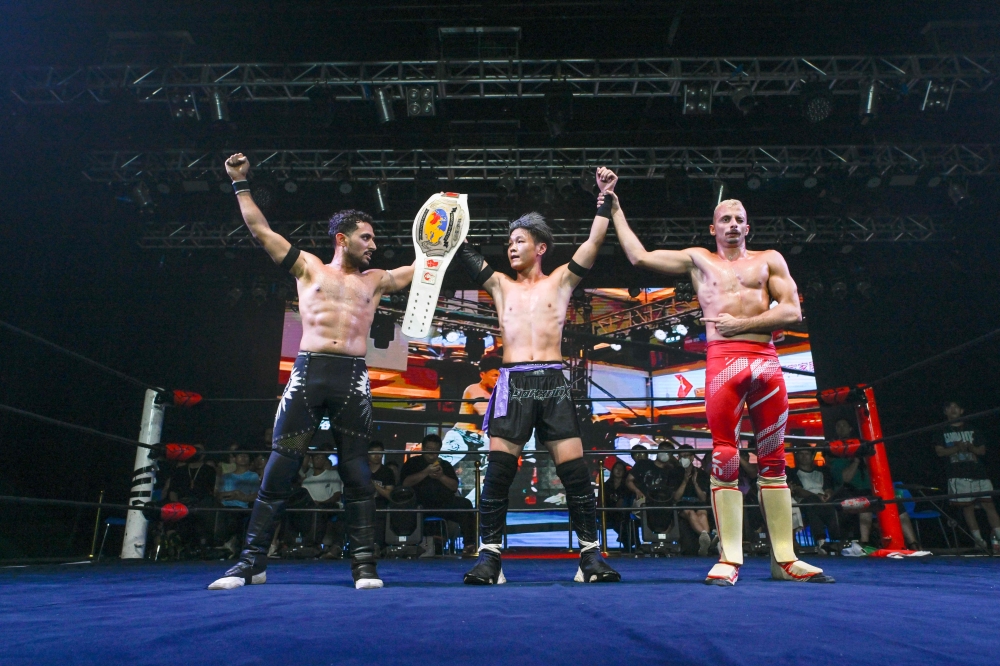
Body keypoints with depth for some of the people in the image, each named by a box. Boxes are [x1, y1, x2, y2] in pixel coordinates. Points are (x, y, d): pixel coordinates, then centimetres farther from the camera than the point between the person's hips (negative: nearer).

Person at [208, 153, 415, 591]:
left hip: (353, 378, 1)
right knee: (279, 468, -2)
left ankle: (364, 564, 3)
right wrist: (240, 184, 20)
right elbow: (260, 230, 18)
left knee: (357, 473, -1)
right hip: (308, 373, -1)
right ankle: (252, 561, 7)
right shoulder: (309, 268, 15)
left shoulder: (375, 281, 19)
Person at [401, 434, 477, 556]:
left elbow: (455, 486, 11)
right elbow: (405, 483, -3)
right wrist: (426, 472, -10)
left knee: (465, 504, -23)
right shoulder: (413, 462, 15)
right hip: (420, 505, -3)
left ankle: (469, 543, -21)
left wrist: (441, 476, -6)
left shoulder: (445, 465, 22)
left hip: (444, 504, 3)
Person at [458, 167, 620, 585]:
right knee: (498, 472, -7)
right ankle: (489, 556, 2)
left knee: (575, 471, -3)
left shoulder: (561, 281, 12)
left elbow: (594, 242, 6)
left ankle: (590, 554, 9)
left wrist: (605, 197, 3)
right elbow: (464, 254, 11)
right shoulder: (500, 285, 16)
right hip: (513, 383, 1)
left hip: (553, 382, -1)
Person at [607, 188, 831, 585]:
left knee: (773, 459, 3)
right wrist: (615, 210, 15)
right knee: (725, 459, -7)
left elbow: (792, 312, 6)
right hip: (723, 362, -1)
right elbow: (639, 257, 12)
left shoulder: (769, 260, 17)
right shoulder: (698, 260, 16)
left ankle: (785, 560, 7)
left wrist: (740, 324, -4)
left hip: (767, 362, 2)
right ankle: (729, 559, -4)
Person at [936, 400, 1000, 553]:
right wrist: (957, 448, -13)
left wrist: (970, 447, -7)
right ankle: (979, 540, 3)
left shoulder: (971, 430, 17)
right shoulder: (943, 431, 10)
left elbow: (982, 450, 13)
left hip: (978, 473, 2)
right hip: (958, 477, -2)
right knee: (967, 507, -2)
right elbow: (939, 452, 1)